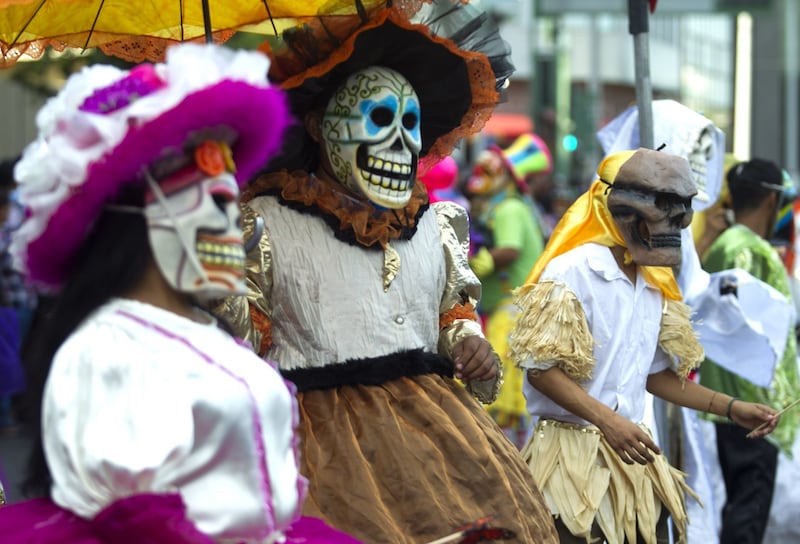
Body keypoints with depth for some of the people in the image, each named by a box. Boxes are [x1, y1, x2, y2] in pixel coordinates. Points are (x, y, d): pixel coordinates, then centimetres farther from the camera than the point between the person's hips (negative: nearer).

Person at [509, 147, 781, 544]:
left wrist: (731, 407, 15)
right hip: (572, 452, -7)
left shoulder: (653, 284, 11)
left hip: (632, 456, 7)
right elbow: (541, 368, -15)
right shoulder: (571, 272, -12)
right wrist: (607, 420, -25)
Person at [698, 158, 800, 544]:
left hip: (729, 398, 10)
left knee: (742, 500, 16)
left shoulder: (722, 245, 14)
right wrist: (769, 395, -18)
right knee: (749, 508, -8)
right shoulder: (747, 251, -16)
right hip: (752, 400, -10)